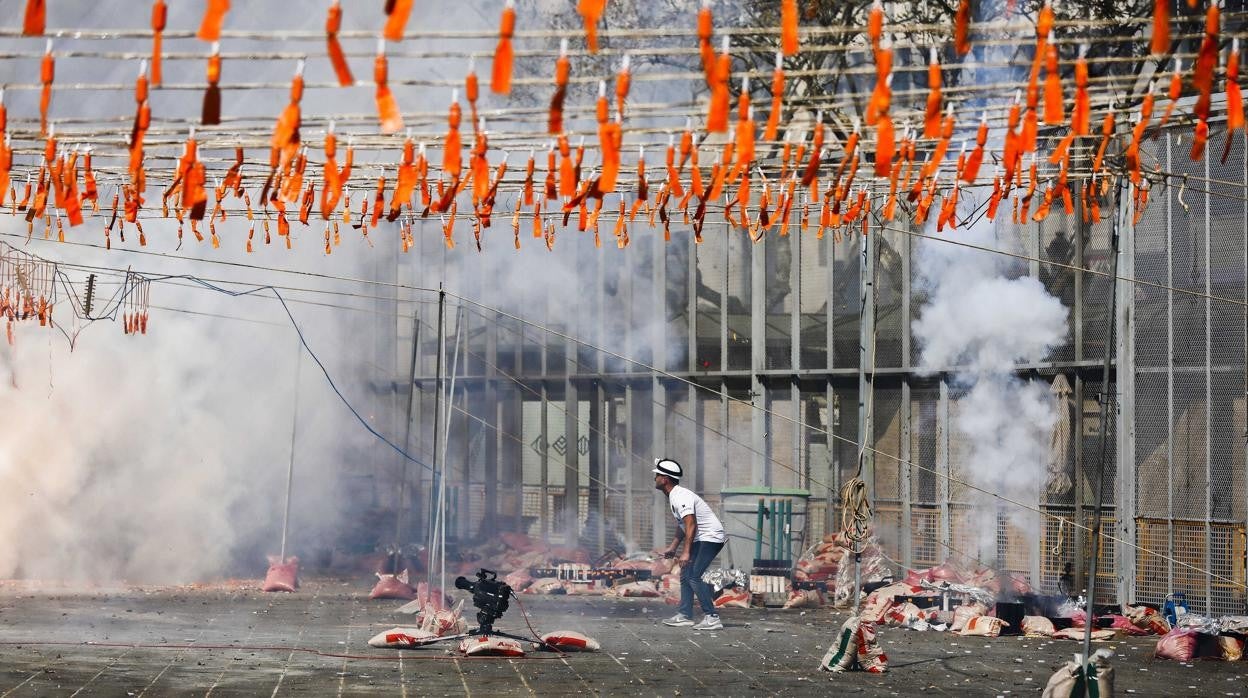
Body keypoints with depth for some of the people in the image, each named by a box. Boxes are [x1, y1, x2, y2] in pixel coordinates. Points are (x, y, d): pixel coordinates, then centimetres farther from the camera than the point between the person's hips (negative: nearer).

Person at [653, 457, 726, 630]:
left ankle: (712, 618, -21)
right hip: (701, 539, 11)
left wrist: (686, 553, -34)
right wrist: (672, 548, 25)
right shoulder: (673, 496, 14)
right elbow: (681, 525, 25)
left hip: (710, 538, -11)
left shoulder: (680, 497, -20)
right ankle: (685, 616, 16)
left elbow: (691, 525, -29)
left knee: (694, 576, -19)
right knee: (686, 574, 12)